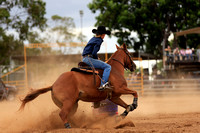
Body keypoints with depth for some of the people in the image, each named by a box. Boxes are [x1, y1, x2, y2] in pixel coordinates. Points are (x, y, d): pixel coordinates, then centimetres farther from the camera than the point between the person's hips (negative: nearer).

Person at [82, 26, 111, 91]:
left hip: (84, 59, 10)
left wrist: (96, 58, 17)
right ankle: (103, 84, -31)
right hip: (89, 59, -10)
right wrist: (97, 58, 2)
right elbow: (94, 53, -17)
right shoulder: (99, 40, -8)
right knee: (108, 67, -16)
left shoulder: (93, 39, 20)